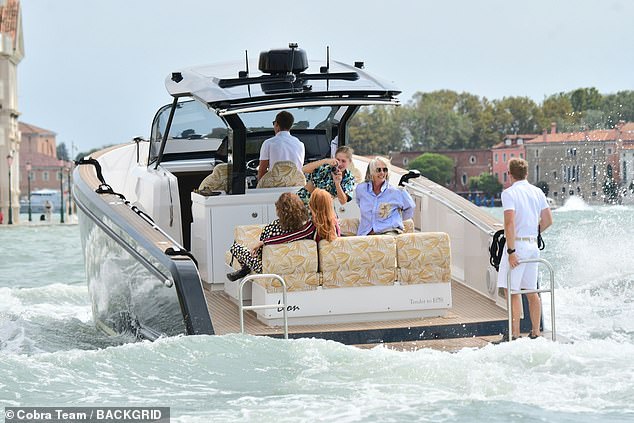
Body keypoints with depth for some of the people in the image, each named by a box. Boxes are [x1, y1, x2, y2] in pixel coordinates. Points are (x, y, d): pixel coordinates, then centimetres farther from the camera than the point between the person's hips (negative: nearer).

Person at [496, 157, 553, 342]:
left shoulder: (509, 193, -11)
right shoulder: (537, 192, 10)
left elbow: (510, 223, -20)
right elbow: (548, 220, 12)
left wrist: (511, 251, -20)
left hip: (517, 244, -7)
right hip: (533, 245, 7)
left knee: (512, 290, -5)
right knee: (531, 291, 13)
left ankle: (515, 334, -9)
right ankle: (536, 333, 17)